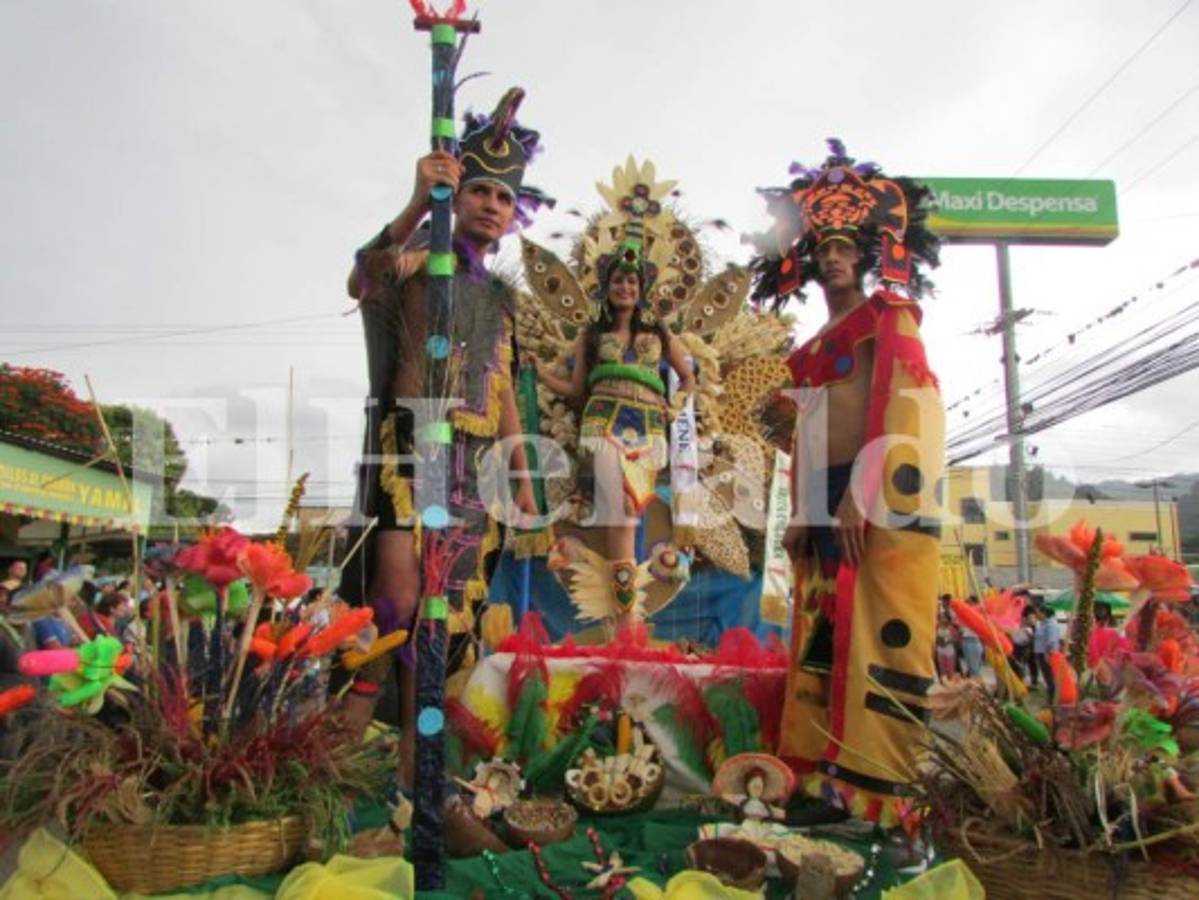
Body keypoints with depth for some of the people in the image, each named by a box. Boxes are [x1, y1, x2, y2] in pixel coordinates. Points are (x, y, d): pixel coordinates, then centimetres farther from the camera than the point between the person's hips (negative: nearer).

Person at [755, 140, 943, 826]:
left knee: (885, 638, -9)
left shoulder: (890, 315, 4)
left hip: (884, 493, -7)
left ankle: (884, 787, -5)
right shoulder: (815, 346, 23)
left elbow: (898, 400, -9)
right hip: (828, 501, 7)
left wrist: (864, 492, -18)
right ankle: (823, 773, 12)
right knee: (822, 638, 6)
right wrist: (801, 512, 12)